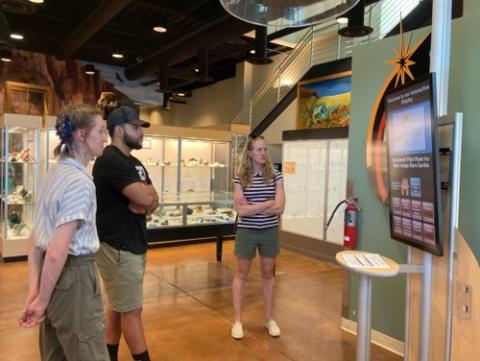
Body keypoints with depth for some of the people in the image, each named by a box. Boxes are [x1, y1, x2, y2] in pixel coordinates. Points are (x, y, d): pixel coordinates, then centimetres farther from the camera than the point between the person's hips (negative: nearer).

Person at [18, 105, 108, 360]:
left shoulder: (54, 174, 7)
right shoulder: (80, 181, -20)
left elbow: (36, 237, 7)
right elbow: (57, 252, -24)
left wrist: (34, 289, 4)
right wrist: (41, 301, -13)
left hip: (52, 274, 9)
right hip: (74, 275, -9)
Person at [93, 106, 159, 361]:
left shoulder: (134, 163, 13)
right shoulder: (110, 161, -17)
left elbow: (153, 200, 8)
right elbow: (145, 198, -26)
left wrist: (144, 199, -14)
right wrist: (146, 189, -5)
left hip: (133, 244, 9)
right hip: (118, 248, -9)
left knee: (117, 306, 18)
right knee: (132, 311, 2)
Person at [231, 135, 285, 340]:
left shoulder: (275, 176, -4)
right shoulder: (240, 178, -6)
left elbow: (279, 208, -12)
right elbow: (240, 210, -13)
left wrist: (251, 207, -16)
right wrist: (268, 203, -16)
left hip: (269, 231, 1)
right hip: (246, 231, -1)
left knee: (268, 273, 13)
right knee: (241, 273, 9)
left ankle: (270, 319, 28)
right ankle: (237, 320, 21)